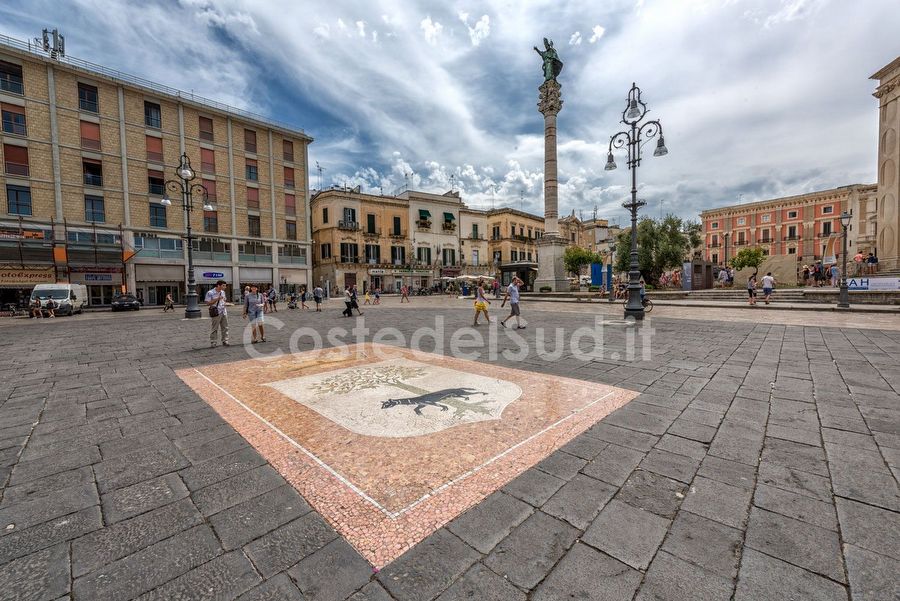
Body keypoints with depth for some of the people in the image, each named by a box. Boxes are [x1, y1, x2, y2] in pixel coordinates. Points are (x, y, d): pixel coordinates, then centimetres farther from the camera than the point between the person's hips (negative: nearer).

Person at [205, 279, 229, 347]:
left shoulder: (223, 292, 12)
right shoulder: (210, 293, -9)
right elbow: (208, 303, -12)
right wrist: (217, 299, -19)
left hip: (224, 312, 6)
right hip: (216, 313, -6)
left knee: (225, 327, 6)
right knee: (214, 328, 1)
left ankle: (225, 341, 13)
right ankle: (212, 342, 10)